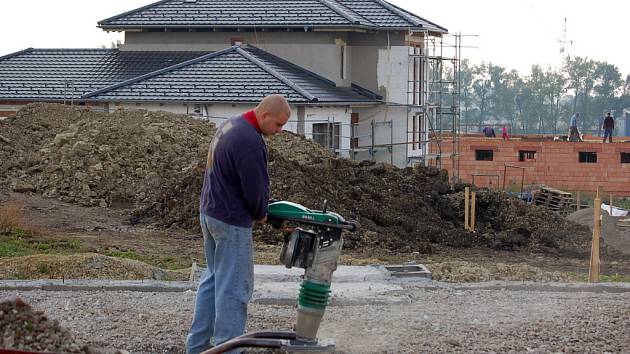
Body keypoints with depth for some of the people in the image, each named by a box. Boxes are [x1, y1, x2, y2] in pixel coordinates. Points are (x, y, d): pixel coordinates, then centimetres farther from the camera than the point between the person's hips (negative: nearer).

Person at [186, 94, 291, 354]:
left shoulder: (229, 126, 8)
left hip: (209, 213, 10)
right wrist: (260, 214, 2)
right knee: (234, 286, -3)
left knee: (213, 279, 18)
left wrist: (256, 210, 13)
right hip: (232, 222, -10)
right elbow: (256, 189, -20)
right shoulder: (250, 142, -24)